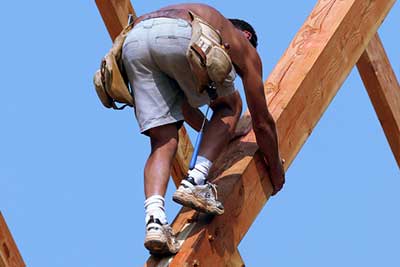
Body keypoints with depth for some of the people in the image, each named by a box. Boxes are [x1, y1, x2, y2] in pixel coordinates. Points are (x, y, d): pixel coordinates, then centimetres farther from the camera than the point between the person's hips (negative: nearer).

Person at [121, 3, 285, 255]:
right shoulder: (243, 46, 31)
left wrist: (212, 132, 71)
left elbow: (184, 105, 55)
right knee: (230, 106, 20)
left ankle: (155, 219, -13)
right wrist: (277, 171, 46)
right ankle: (196, 181, 1)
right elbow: (262, 122, 33)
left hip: (132, 40, 5)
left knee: (163, 140, 10)